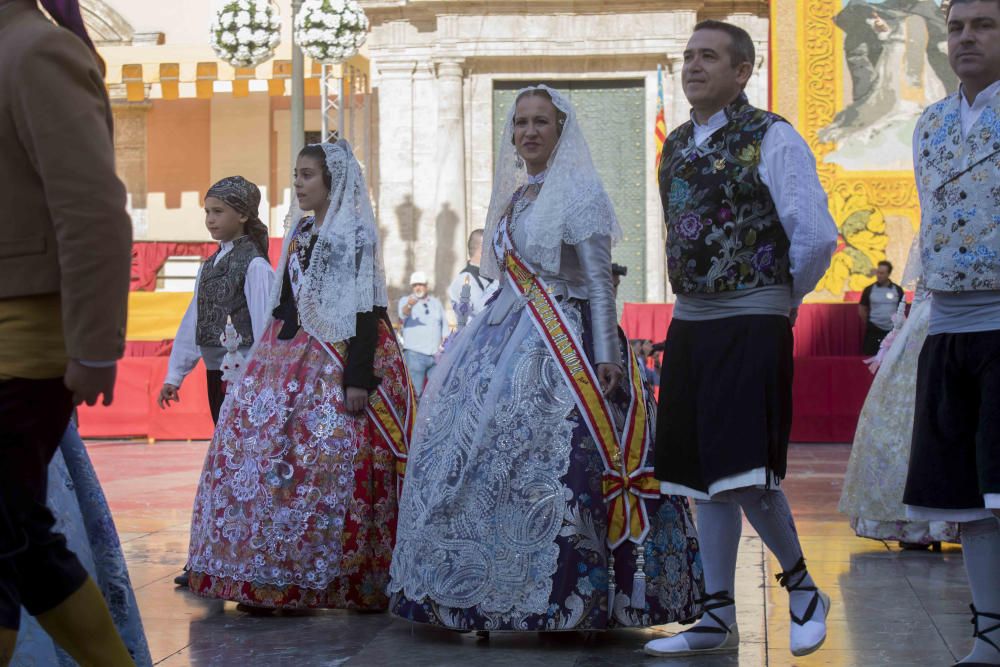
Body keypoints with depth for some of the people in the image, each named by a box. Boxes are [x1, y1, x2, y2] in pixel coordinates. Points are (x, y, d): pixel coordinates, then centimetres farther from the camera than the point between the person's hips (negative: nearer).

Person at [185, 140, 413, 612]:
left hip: (337, 360, -8)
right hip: (289, 357, 8)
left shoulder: (355, 232, -6)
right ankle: (270, 578, 8)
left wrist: (358, 376, -20)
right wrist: (266, 356, 19)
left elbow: (366, 309, -13)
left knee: (333, 461, -12)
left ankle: (355, 580, -3)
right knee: (267, 455, 2)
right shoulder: (299, 233, 17)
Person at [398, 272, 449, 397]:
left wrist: (444, 342, 4)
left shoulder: (436, 302, 18)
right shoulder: (405, 301, 3)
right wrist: (409, 305, -43)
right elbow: (403, 314, -20)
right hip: (415, 353, -4)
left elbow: (445, 325, 21)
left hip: (436, 354, 4)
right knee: (416, 391, -8)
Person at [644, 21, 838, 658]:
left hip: (751, 325, -7)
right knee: (704, 474, 8)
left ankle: (803, 588, 11)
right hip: (690, 322, 7)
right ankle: (719, 620, 16)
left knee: (744, 474, -13)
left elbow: (817, 236, -13)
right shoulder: (677, 145, 13)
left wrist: (782, 300, 0)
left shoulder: (771, 139, -8)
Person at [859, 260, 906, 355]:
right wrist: (868, 323, 6)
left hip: (893, 331, 1)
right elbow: (861, 308, 7)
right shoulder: (869, 289, -1)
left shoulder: (897, 290, 2)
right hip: (874, 331, -1)